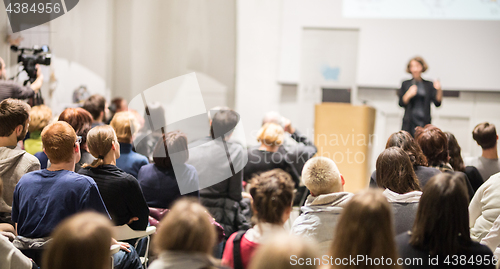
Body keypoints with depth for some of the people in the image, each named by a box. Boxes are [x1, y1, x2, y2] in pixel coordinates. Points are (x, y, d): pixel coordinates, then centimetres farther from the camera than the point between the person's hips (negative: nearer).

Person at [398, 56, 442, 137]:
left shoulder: (429, 85, 11)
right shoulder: (406, 84, 11)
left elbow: (437, 103, 3)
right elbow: (401, 103, 5)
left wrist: (439, 90, -12)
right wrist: (408, 95, -12)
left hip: (424, 123, 0)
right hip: (410, 123, 0)